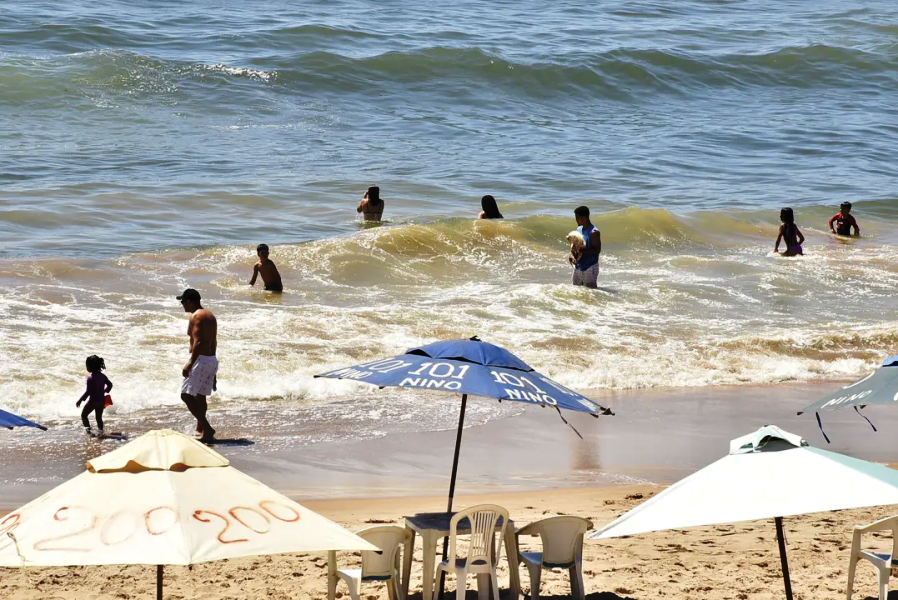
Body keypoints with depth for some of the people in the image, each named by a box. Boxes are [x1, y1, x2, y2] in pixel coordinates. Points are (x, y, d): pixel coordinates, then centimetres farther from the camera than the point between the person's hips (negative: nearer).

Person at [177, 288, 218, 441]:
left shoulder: (196, 316, -14)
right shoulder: (210, 315, 16)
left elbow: (198, 342, -24)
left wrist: (190, 363, -26)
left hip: (201, 359, -10)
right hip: (212, 359, 10)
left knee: (186, 395, -9)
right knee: (200, 396, 18)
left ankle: (207, 429, -15)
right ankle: (200, 430, 24)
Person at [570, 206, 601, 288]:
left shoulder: (593, 232, -16)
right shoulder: (579, 229, 8)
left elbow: (597, 250, -20)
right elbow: (573, 244, 15)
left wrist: (582, 251, -28)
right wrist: (571, 255, -6)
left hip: (590, 267, -8)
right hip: (578, 266, 8)